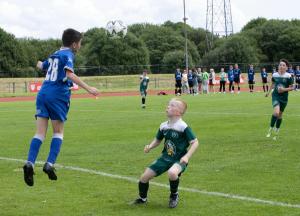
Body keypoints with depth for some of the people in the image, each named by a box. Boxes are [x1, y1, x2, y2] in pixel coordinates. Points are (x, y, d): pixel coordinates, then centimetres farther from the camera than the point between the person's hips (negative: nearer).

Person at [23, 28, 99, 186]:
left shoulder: (54, 55, 21)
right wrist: (88, 89, -26)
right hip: (58, 96, -6)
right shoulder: (68, 55, -1)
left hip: (43, 94, 6)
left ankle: (30, 163, -18)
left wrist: (40, 63, 68)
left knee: (40, 133, 0)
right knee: (58, 132, 8)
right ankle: (50, 164, -5)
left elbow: (41, 65, 43)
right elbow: (70, 74, -20)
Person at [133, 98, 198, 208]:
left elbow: (195, 142, -15)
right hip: (165, 157, 6)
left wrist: (187, 157, -25)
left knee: (172, 172, -38)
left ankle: (174, 196, -7)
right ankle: (142, 198, 28)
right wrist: (150, 146, -2)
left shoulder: (183, 127, -17)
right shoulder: (163, 126, 2)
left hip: (179, 159, -6)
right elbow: (158, 140, 18)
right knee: (144, 176, -1)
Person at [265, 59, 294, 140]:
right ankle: (271, 129, -6)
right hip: (275, 96, 0)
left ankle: (276, 132, 30)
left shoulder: (288, 76, -10)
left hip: (284, 98, 0)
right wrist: (268, 92, 17)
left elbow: (292, 87, -5)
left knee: (280, 115, 13)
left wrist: (284, 89, -20)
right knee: (276, 112, -23)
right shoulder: (275, 75, -3)